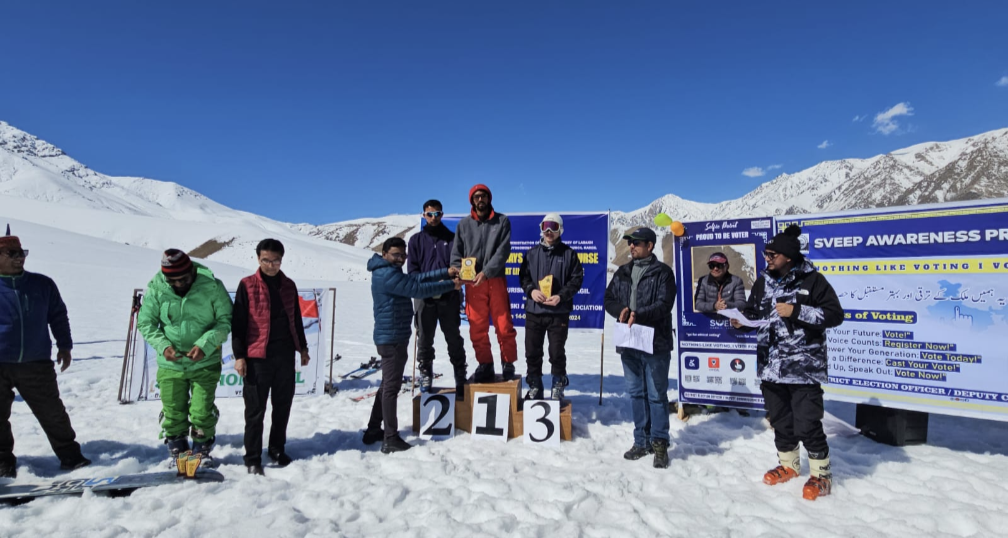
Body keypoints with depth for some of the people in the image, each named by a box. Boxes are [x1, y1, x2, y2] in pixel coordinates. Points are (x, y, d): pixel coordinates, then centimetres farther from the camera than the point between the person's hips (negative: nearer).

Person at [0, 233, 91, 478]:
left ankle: (70, 456, 16)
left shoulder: (42, 284, 3)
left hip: (36, 364, 1)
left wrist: (64, 345, 10)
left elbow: (58, 315, 12)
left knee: (53, 413, 6)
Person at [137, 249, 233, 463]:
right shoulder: (155, 288, -8)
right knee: (173, 412, 10)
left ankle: (202, 451, 25)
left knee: (202, 411, 3)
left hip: (205, 362, -2)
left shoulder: (212, 286, -13)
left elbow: (225, 320, -7)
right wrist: (163, 345, -14)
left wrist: (205, 345, -19)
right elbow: (146, 322, 2)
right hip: (170, 364, 2)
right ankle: (177, 452, 31)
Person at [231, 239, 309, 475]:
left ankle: (277, 449, 28)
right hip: (257, 356, -4)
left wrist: (303, 347, 17)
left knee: (283, 405, 12)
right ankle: (252, 458, 14)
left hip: (286, 354, 4)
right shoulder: (247, 285, -3)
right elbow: (238, 323, -4)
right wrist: (239, 355, -8)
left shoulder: (289, 285, 10)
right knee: (255, 409, 2)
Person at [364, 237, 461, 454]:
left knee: (387, 385, 18)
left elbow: (416, 278, 9)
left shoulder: (390, 272, 16)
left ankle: (373, 431, 28)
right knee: (391, 387, -5)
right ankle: (390, 440, 3)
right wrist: (451, 285, -17)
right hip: (392, 338, -11)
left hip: (393, 337, 11)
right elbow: (417, 289, -23)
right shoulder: (387, 274, -18)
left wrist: (445, 272, 0)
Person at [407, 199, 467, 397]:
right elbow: (412, 269, 4)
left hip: (449, 296, 0)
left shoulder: (451, 238, 10)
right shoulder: (416, 240, 10)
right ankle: (425, 373, 20)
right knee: (424, 337, 6)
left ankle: (460, 376, 13)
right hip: (424, 297, 1)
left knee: (453, 337, 4)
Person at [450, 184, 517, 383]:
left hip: (496, 281, -2)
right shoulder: (464, 224, 9)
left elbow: (503, 251, -7)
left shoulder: (502, 221, 3)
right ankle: (485, 366, 18)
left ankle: (508, 365, 16)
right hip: (472, 283, 2)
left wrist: (486, 272, -17)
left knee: (504, 326, -1)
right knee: (477, 328, 5)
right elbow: (456, 252, 5)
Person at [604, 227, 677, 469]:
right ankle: (641, 441, 25)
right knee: (636, 393, 13)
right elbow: (609, 299, 11)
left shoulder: (662, 272, -3)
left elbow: (664, 304, -14)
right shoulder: (622, 272, 13)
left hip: (656, 343, -5)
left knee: (656, 395, 2)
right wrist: (621, 311, -10)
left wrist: (639, 315, -27)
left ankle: (659, 443, 14)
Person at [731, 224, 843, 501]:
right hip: (770, 366, 6)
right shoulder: (763, 282, 8)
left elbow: (835, 314, -11)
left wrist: (797, 311, -20)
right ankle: (788, 464, 35)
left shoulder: (811, 280, -7)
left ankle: (821, 473, 19)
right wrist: (740, 321, -7)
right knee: (780, 420, 17)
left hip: (804, 367, -5)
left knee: (807, 424, -3)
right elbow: (753, 314, 14)